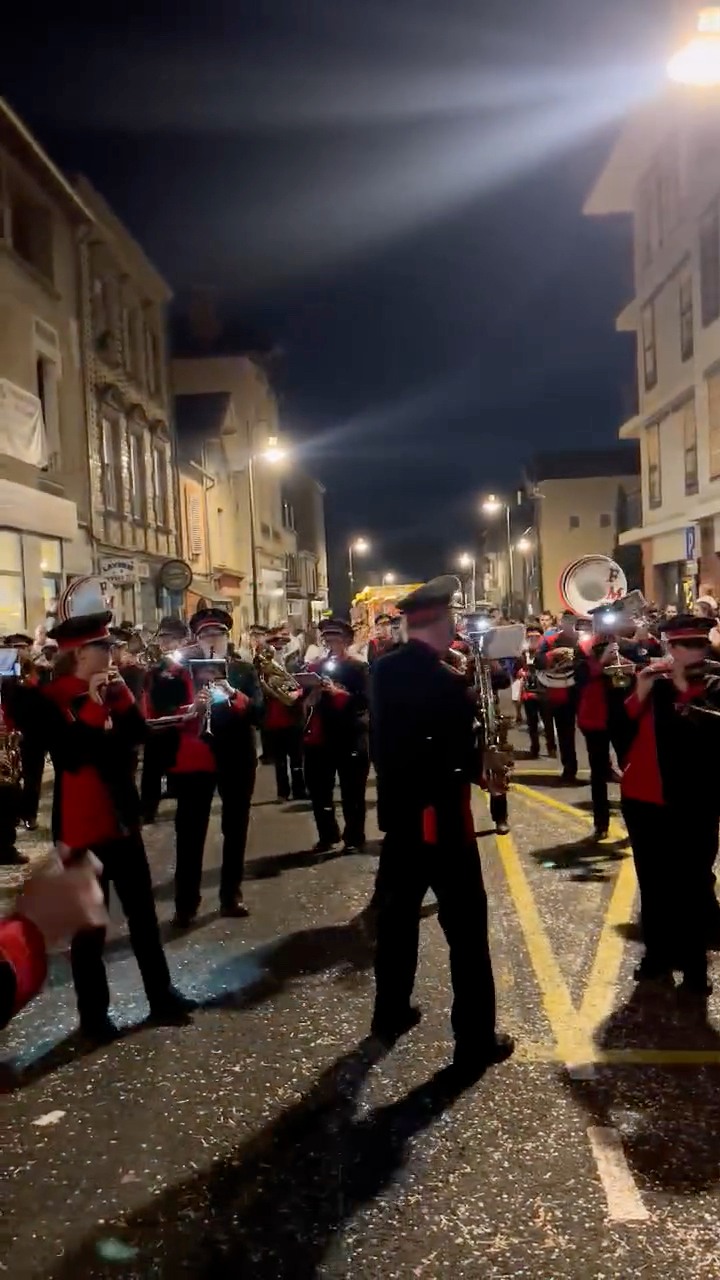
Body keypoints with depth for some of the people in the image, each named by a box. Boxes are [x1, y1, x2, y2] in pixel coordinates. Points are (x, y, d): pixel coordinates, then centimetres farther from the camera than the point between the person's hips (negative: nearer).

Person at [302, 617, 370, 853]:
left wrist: (336, 691, -25)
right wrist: (309, 700, -10)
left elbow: (364, 701, -15)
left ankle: (354, 838, 14)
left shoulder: (359, 668, -3)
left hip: (351, 737, -5)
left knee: (352, 792, 2)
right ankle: (327, 835, 22)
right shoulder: (315, 667, 11)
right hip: (319, 737, 5)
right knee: (318, 790, 8)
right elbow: (305, 701, 13)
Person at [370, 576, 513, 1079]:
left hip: (397, 812, 8)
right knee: (466, 928, 3)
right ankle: (476, 1041, 11)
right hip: (442, 819, -7)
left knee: (397, 917, 20)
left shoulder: (384, 671, 1)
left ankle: (391, 1014, 33)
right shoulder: (447, 683, -21)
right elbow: (466, 759, -18)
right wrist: (485, 766, 1)